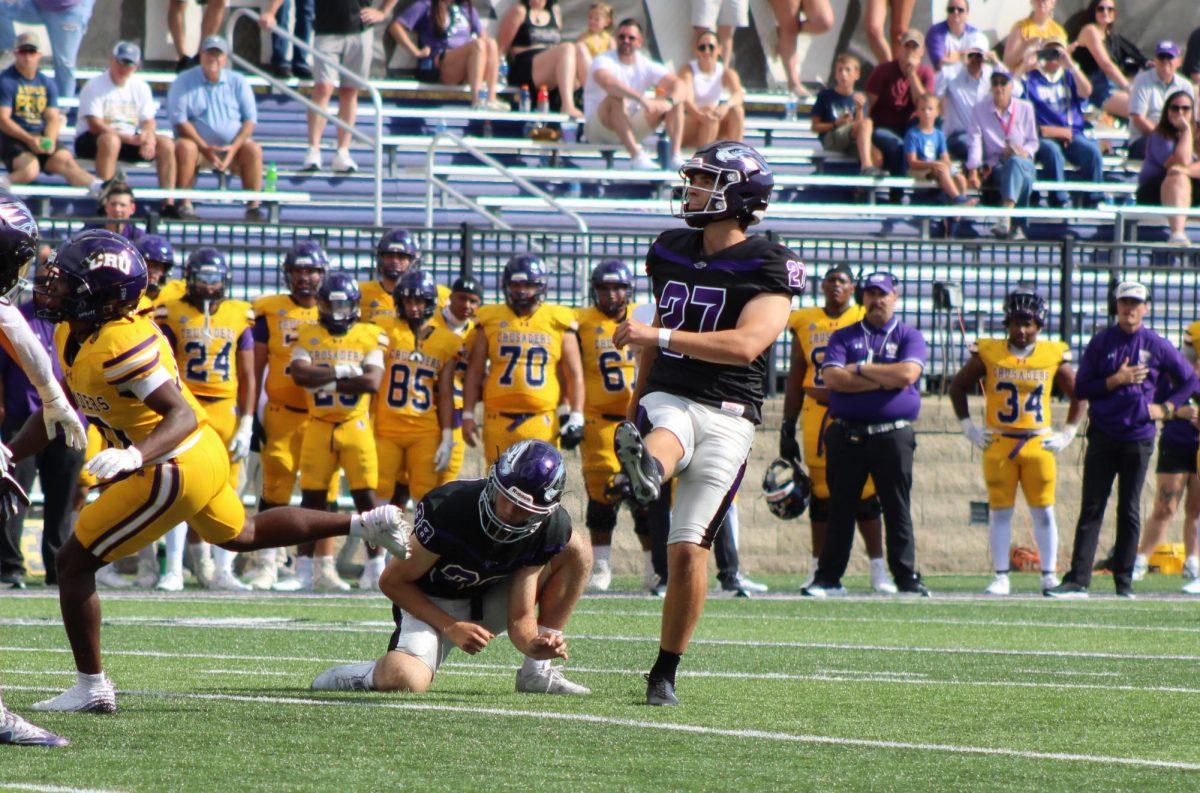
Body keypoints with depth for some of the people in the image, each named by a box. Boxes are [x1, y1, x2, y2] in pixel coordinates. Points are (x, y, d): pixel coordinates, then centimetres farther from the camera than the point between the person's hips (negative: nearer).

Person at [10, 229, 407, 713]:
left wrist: (134, 456, -46)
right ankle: (367, 525, 33)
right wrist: (9, 456, 0)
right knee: (241, 535, 32)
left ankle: (91, 688, 3)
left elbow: (182, 415, -31)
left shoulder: (120, 347, -28)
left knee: (74, 563, -4)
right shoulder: (73, 335, 2)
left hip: (174, 472, -10)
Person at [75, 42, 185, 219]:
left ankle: (168, 204, -16)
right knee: (111, 140, -40)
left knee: (166, 144, -14)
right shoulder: (95, 86, -10)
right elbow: (95, 125, -19)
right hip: (90, 141, -6)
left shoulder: (141, 88, 8)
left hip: (131, 139, 6)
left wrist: (149, 140, -22)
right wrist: (130, 139, -28)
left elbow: (148, 122, 4)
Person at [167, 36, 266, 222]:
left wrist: (234, 147, -14)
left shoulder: (237, 82, 10)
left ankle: (253, 206, -27)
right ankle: (185, 205, -33)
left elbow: (250, 119, 4)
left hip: (232, 146, 2)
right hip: (198, 144, -2)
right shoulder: (184, 82, 3)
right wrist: (205, 148, -18)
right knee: (185, 147, -34)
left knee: (253, 150, -27)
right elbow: (179, 120, -6)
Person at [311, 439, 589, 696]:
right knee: (406, 681, -37)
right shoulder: (449, 509, -30)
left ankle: (538, 671, -9)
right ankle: (371, 673, 2)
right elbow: (392, 582, -18)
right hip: (431, 603, -5)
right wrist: (452, 628, -25)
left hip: (489, 601, 5)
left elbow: (520, 618, -16)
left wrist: (534, 644, -40)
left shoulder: (549, 530, -20)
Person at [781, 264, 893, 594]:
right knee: (821, 494, 6)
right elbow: (795, 379, 13)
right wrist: (787, 429, 10)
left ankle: (878, 570, 0)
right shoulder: (805, 322, 10)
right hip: (817, 416, 2)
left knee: (864, 493, -4)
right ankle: (819, 569, 11)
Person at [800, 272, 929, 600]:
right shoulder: (843, 337, 12)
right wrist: (885, 380, -9)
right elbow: (832, 377, -5)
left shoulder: (909, 337, 8)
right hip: (846, 434, 1)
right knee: (840, 508, 4)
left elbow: (908, 373, -11)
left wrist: (859, 369, -6)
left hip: (893, 434, -1)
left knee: (897, 509, -1)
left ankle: (906, 576, 3)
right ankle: (828, 577, 7)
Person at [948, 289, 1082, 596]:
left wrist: (1068, 433, 5)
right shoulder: (989, 354, 0)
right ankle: (1001, 576, 8)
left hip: (1038, 443, 0)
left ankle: (1049, 575, 10)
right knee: (999, 511, 3)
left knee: (1044, 512, 2)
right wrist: (968, 427, 4)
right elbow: (958, 387, 10)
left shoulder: (1054, 356, 2)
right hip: (998, 444, 0)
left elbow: (1078, 395, 12)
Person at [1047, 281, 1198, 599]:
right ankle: (1078, 579, -6)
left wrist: (1165, 409, 0)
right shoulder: (1100, 343, 5)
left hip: (1138, 438, 0)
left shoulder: (1157, 346, 4)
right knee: (1091, 509, -3)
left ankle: (1124, 582, 7)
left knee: (1129, 511, 3)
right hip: (1103, 437, 0)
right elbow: (1081, 388, 2)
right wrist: (1116, 380, -11)